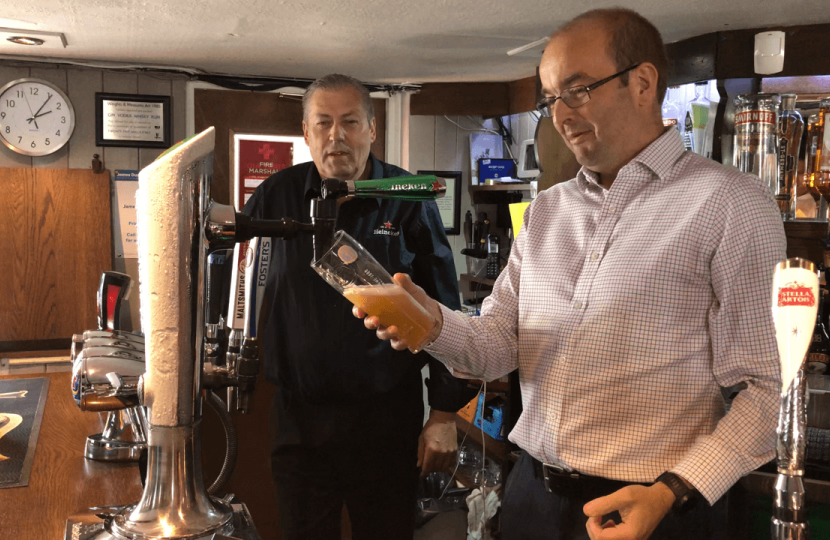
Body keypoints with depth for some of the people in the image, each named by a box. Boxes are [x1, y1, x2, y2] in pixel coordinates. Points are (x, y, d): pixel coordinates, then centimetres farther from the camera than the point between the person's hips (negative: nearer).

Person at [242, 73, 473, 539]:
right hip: (300, 416, 2)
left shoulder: (409, 200, -4)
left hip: (387, 415, -1)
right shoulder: (278, 196, 1)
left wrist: (445, 414, -5)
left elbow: (443, 312, -3)